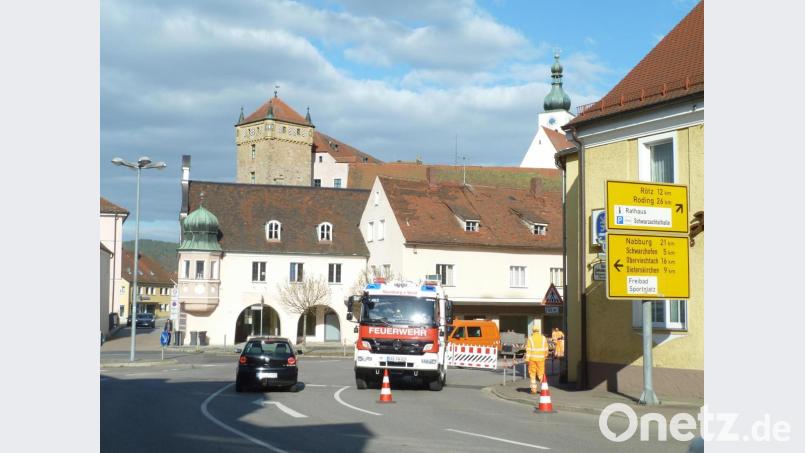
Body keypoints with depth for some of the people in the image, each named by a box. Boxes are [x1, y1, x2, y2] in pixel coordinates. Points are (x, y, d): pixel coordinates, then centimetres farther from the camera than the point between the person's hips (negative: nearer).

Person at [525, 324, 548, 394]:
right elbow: (546, 349, 6)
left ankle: (534, 389, 7)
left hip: (532, 358, -2)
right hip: (540, 359, 2)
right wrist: (545, 356, 21)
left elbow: (528, 350, -9)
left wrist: (527, 359, -8)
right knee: (541, 374, 10)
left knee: (532, 375, 8)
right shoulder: (543, 338, 3)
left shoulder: (530, 338, -5)